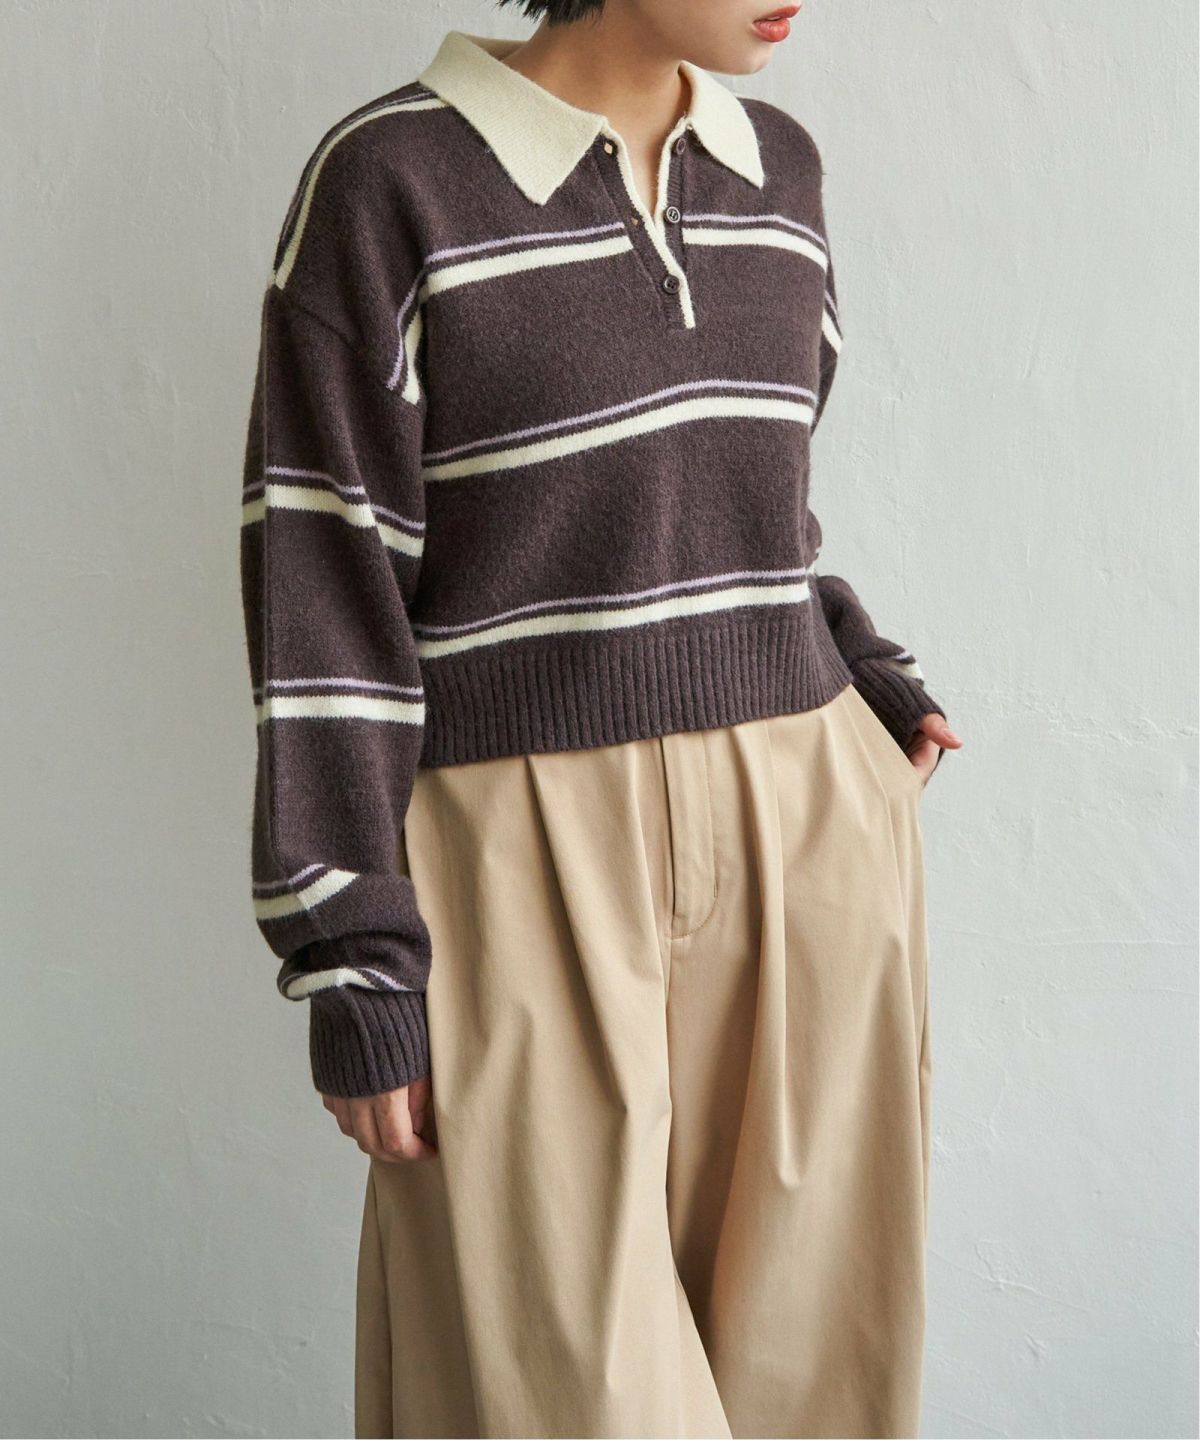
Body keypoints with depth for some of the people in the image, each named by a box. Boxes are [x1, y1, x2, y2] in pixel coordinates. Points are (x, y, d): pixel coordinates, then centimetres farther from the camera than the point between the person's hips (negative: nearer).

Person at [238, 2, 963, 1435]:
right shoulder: (387, 181, -7)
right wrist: (352, 961, -10)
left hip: (808, 835, 5)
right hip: (534, 866, -5)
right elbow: (320, 586, -8)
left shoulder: (778, 169, 10)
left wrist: (862, 673, 6)